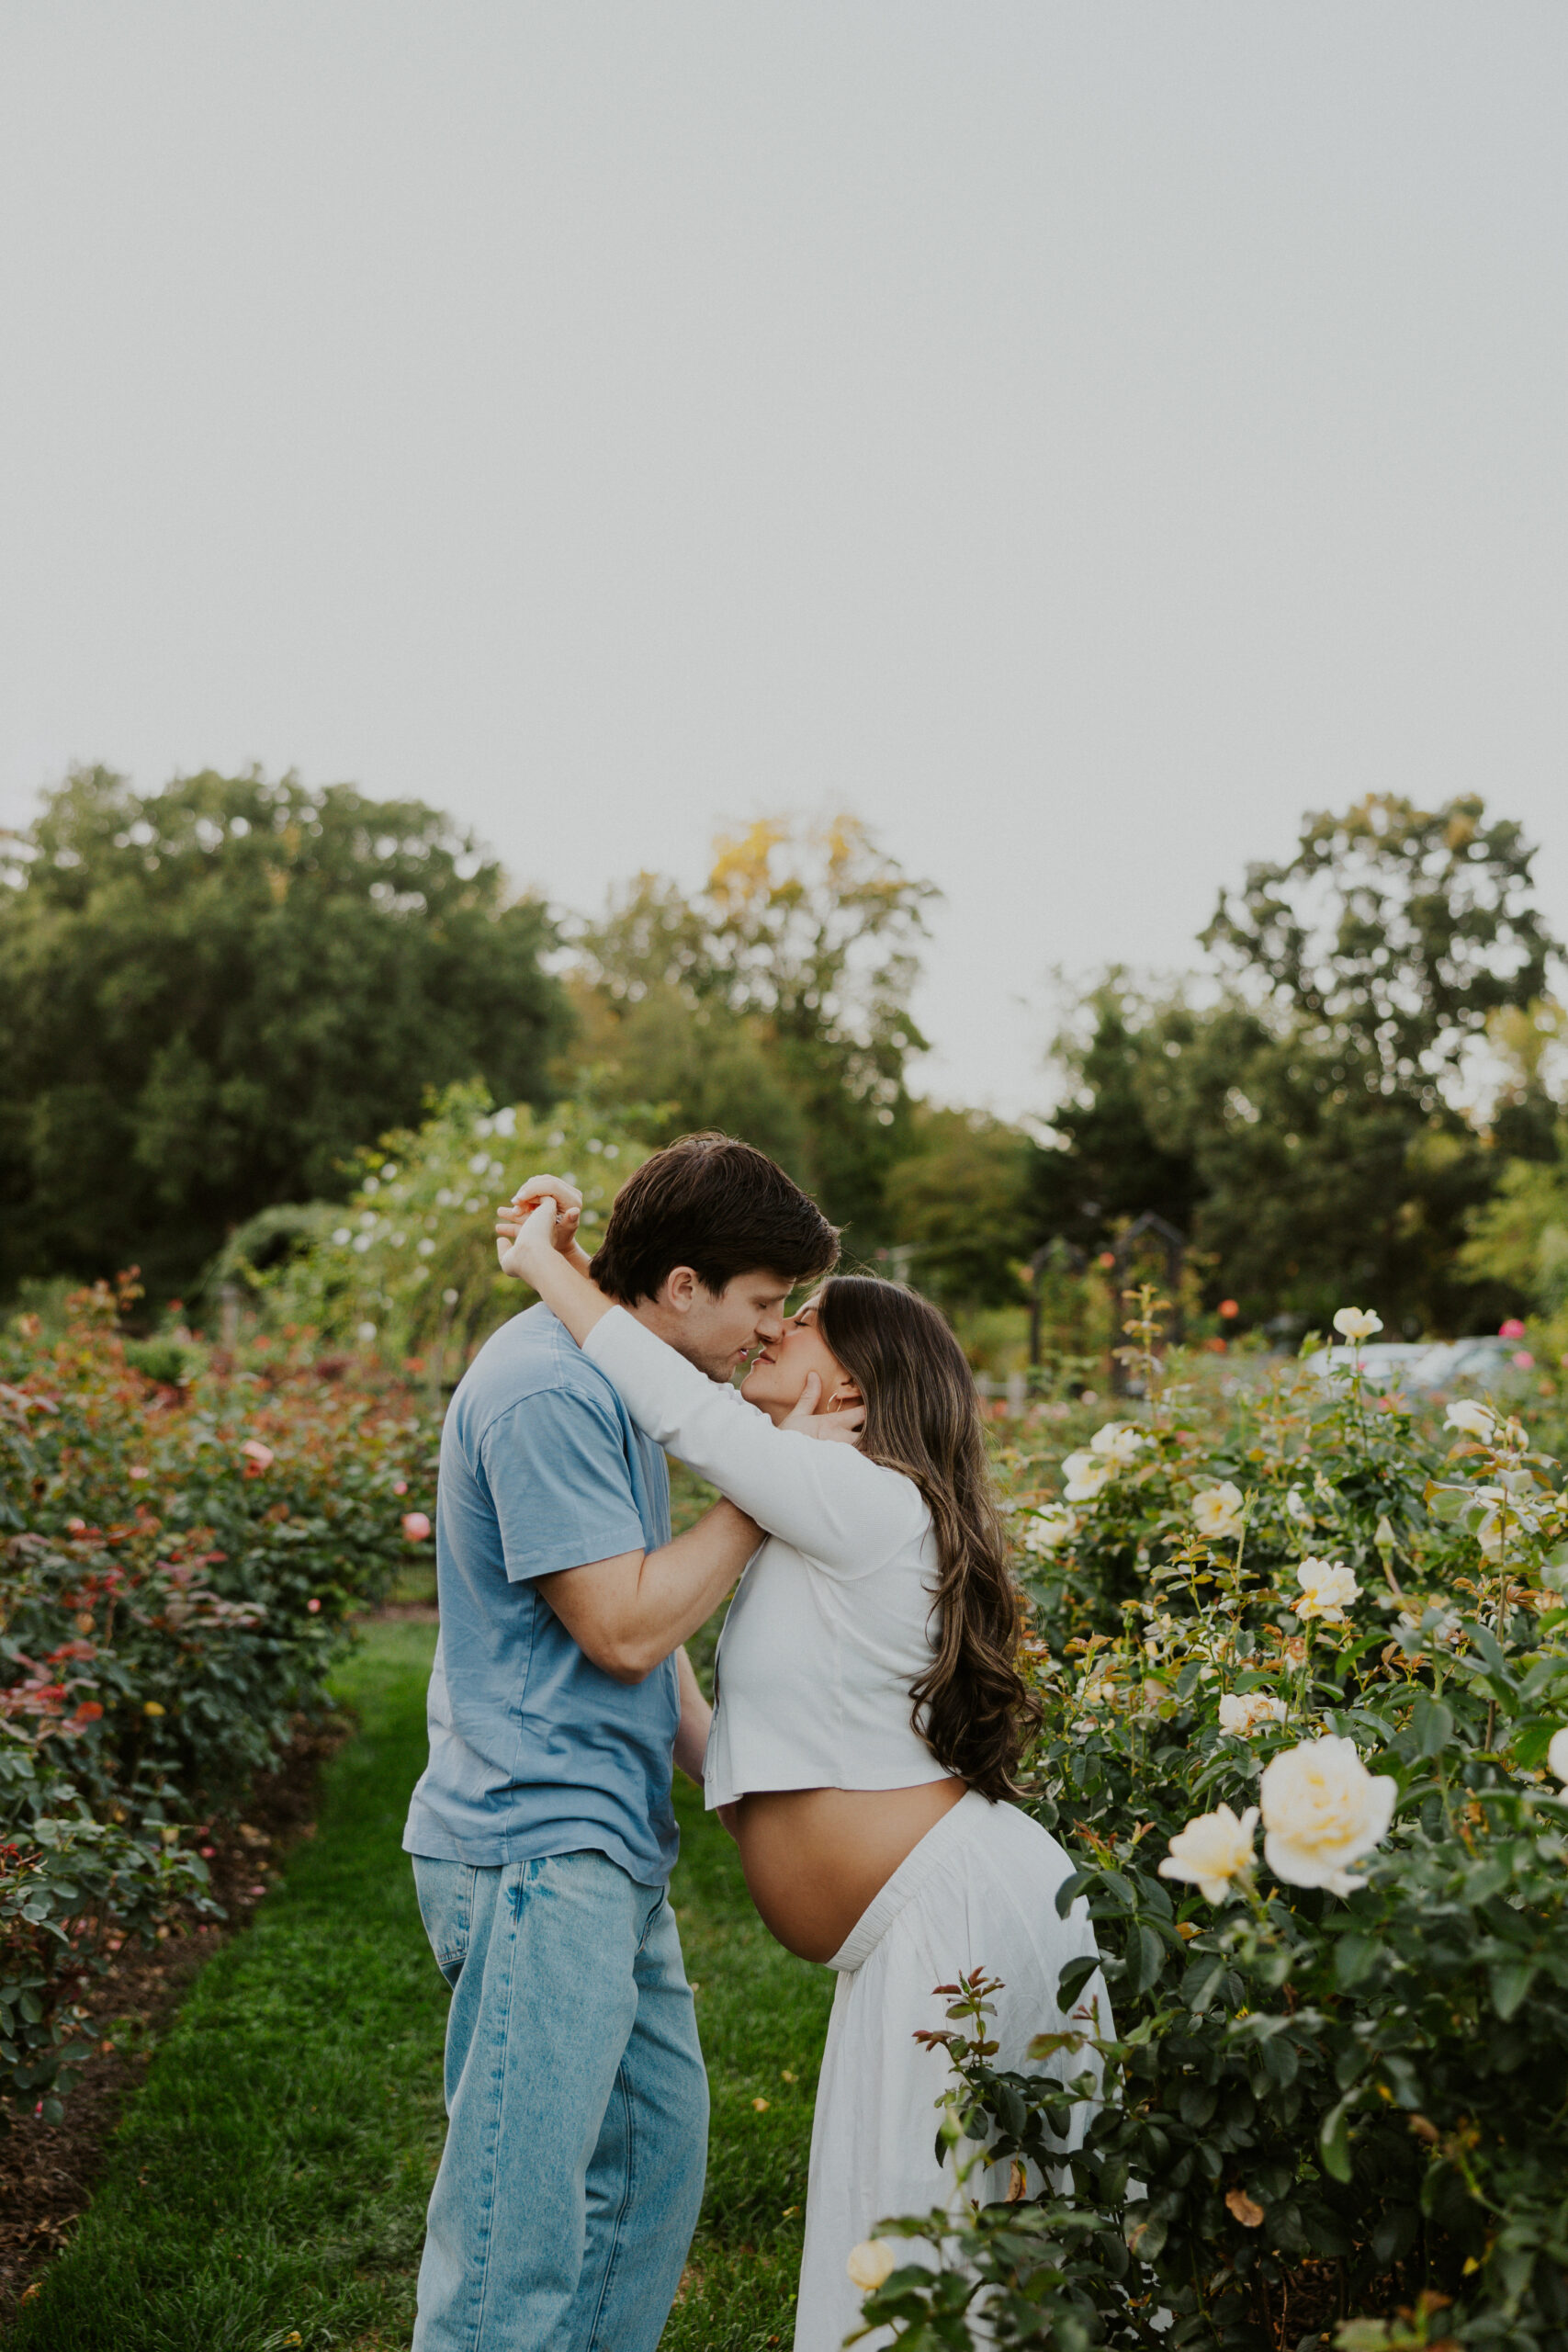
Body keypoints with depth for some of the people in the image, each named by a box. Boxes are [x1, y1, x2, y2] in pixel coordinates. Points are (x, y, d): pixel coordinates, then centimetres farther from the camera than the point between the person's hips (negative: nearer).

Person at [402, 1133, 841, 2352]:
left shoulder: (613, 1379, 14)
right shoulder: (545, 1391, -19)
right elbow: (625, 1628, -20)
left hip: (610, 1847, 10)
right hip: (536, 1851, -10)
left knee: (659, 2149, 17)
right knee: (522, 2212, -5)